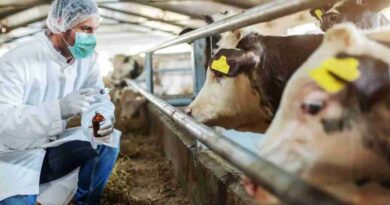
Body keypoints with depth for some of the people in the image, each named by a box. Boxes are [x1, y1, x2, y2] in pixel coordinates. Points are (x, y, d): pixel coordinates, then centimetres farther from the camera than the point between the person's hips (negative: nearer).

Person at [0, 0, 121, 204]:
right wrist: (59, 109, -45)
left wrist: (102, 121, -28)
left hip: (53, 147, 6)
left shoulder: (87, 58, -4)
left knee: (107, 139, -13)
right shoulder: (17, 61, -24)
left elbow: (99, 101, -2)